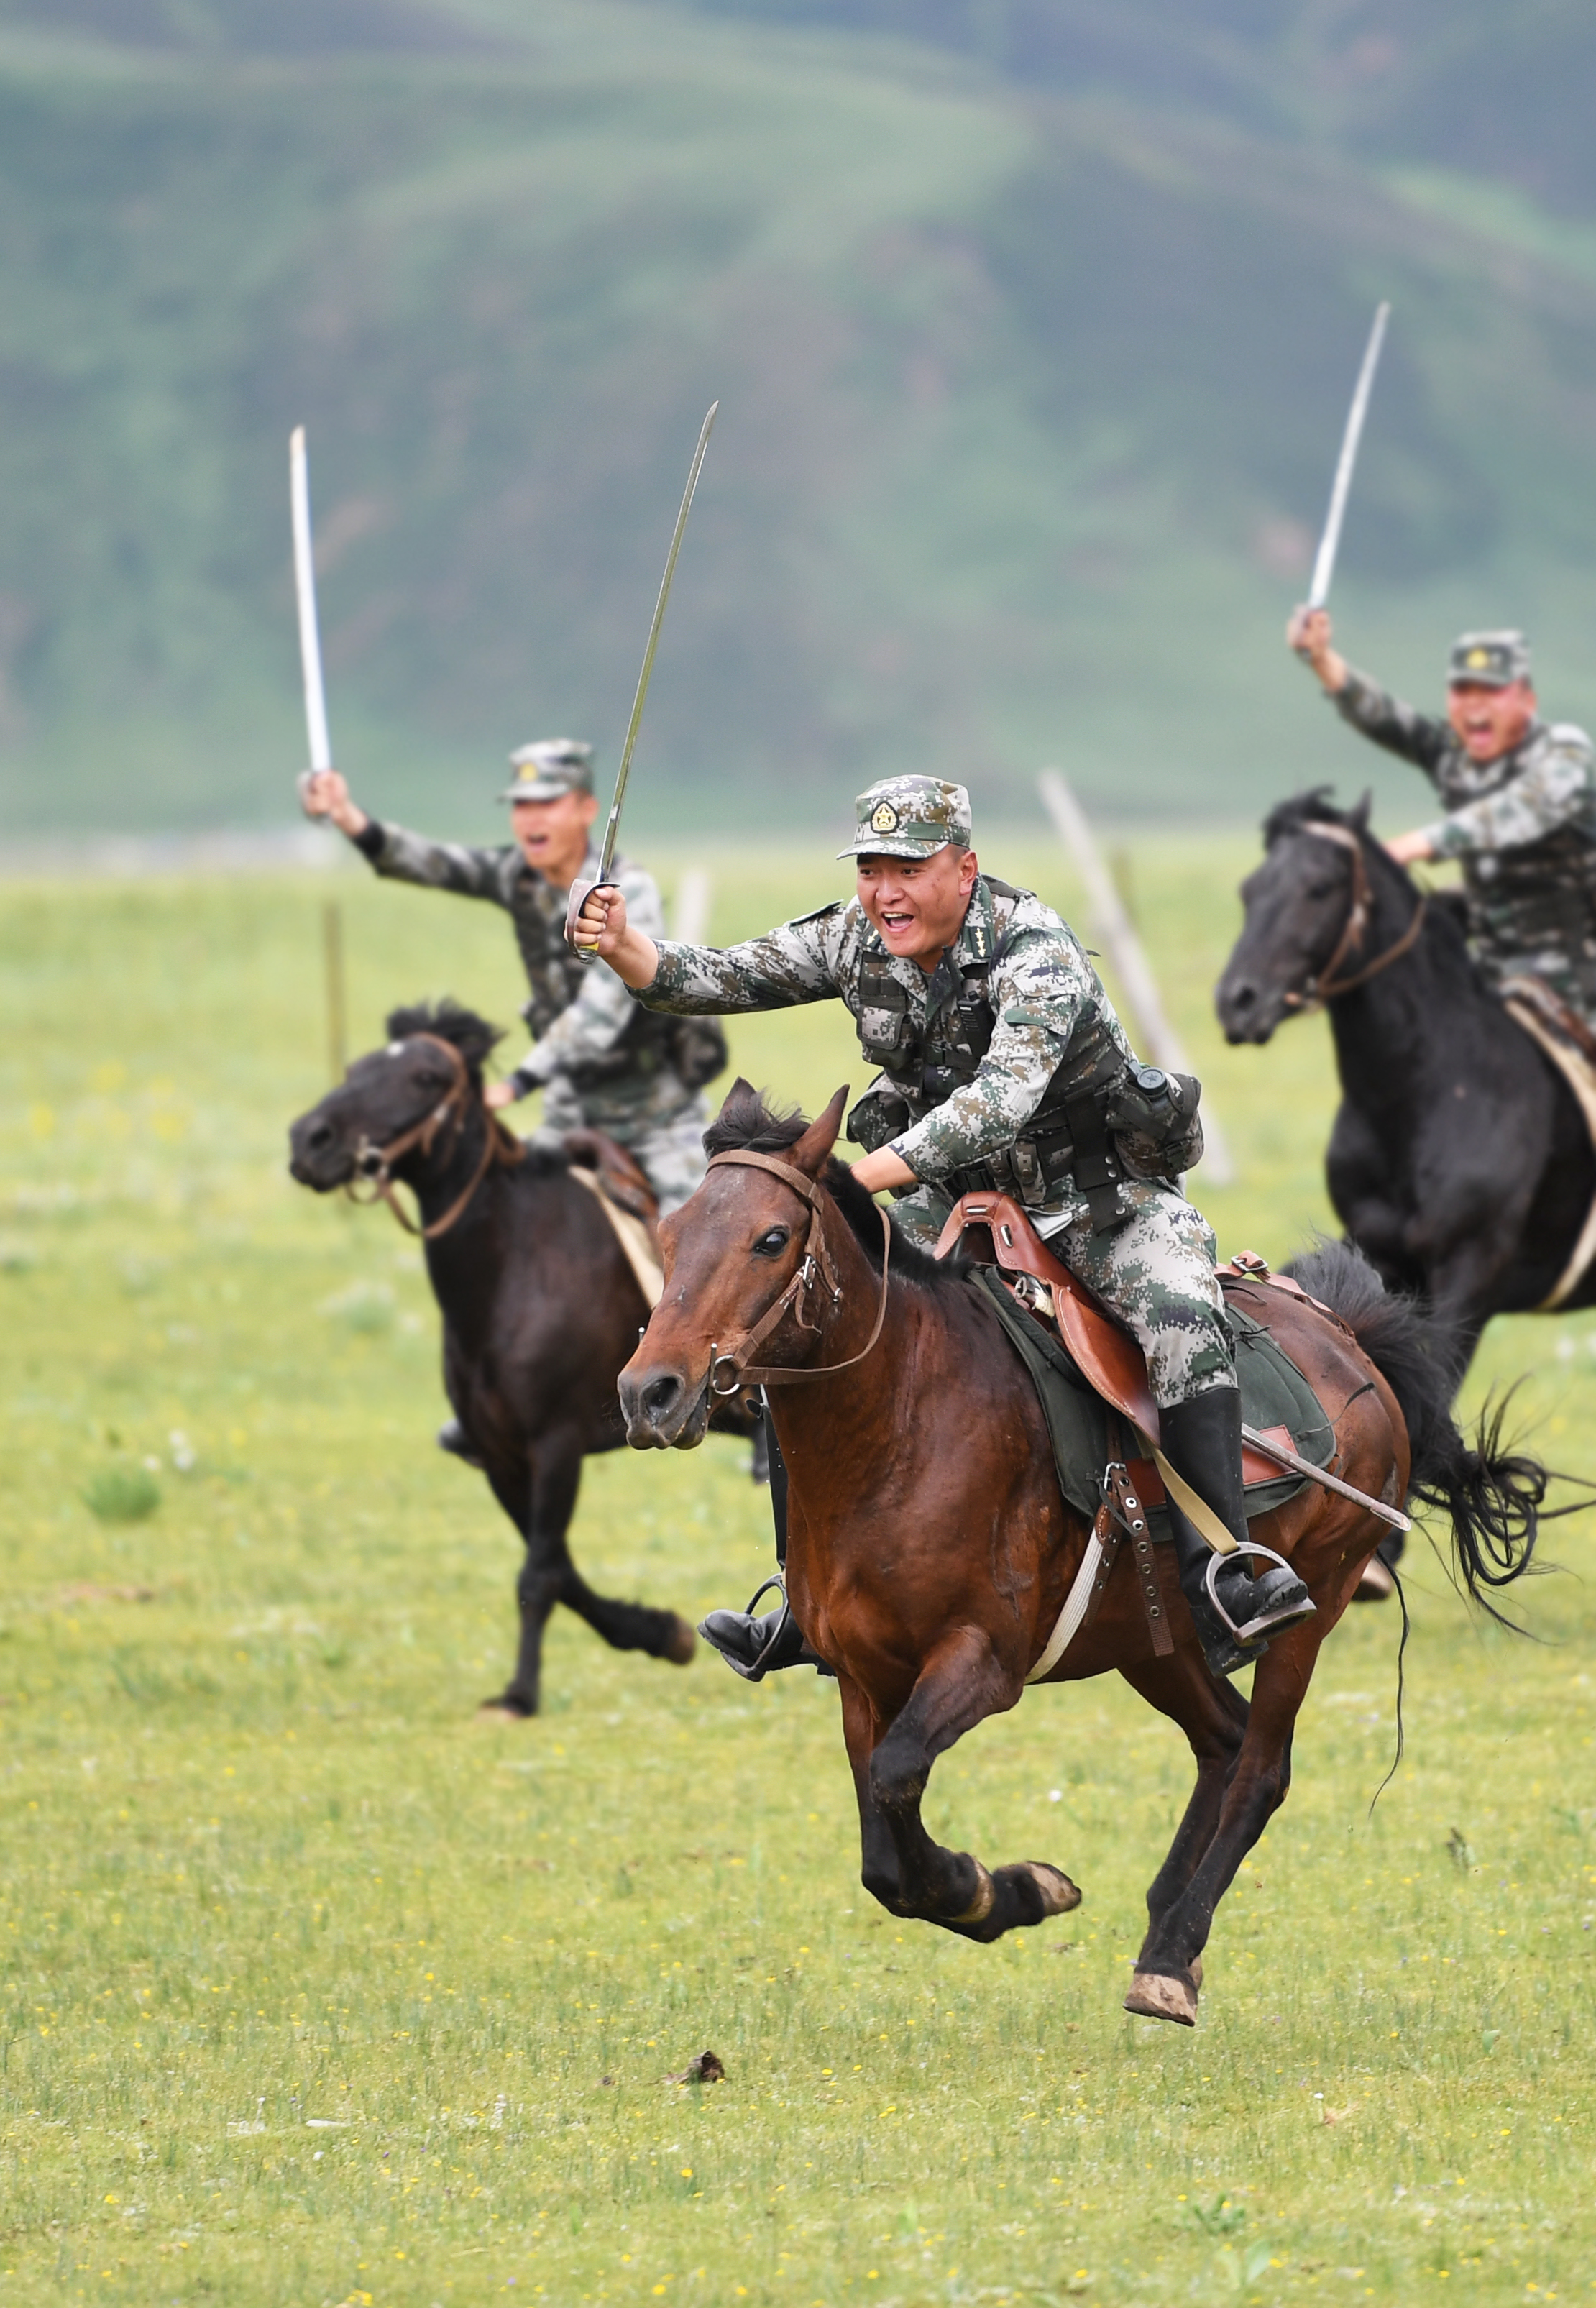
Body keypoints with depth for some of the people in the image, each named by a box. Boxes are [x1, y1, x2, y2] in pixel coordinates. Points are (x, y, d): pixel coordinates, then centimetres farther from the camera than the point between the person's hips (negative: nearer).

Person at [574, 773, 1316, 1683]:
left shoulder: (1035, 956, -28)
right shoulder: (857, 941, -7)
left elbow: (1002, 1097, -41)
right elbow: (717, 980, -5)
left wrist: (862, 1174, -51)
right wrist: (626, 947, -26)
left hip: (1102, 1198, -6)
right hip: (957, 1201, 6)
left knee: (1180, 1317, -32)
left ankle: (1226, 1583, -37)